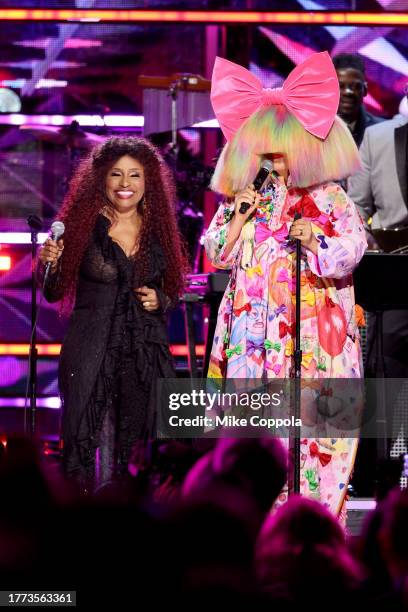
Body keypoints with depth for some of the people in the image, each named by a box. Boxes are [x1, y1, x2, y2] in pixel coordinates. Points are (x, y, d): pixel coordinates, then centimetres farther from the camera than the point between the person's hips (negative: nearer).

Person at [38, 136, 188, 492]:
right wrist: (49, 265, -17)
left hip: (146, 352, 3)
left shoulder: (159, 231, 8)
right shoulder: (84, 226, 0)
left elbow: (174, 291, 18)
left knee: (140, 447, 0)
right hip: (92, 352, -3)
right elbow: (55, 293, 2)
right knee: (93, 444, -8)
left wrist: (159, 300, -3)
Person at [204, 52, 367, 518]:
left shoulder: (329, 199, 3)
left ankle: (313, 506, -4)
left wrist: (316, 240, -23)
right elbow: (218, 255, 12)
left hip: (309, 327, -3)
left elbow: (353, 246, -7)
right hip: (254, 325, 3)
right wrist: (238, 219, -2)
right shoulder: (250, 198, 13)